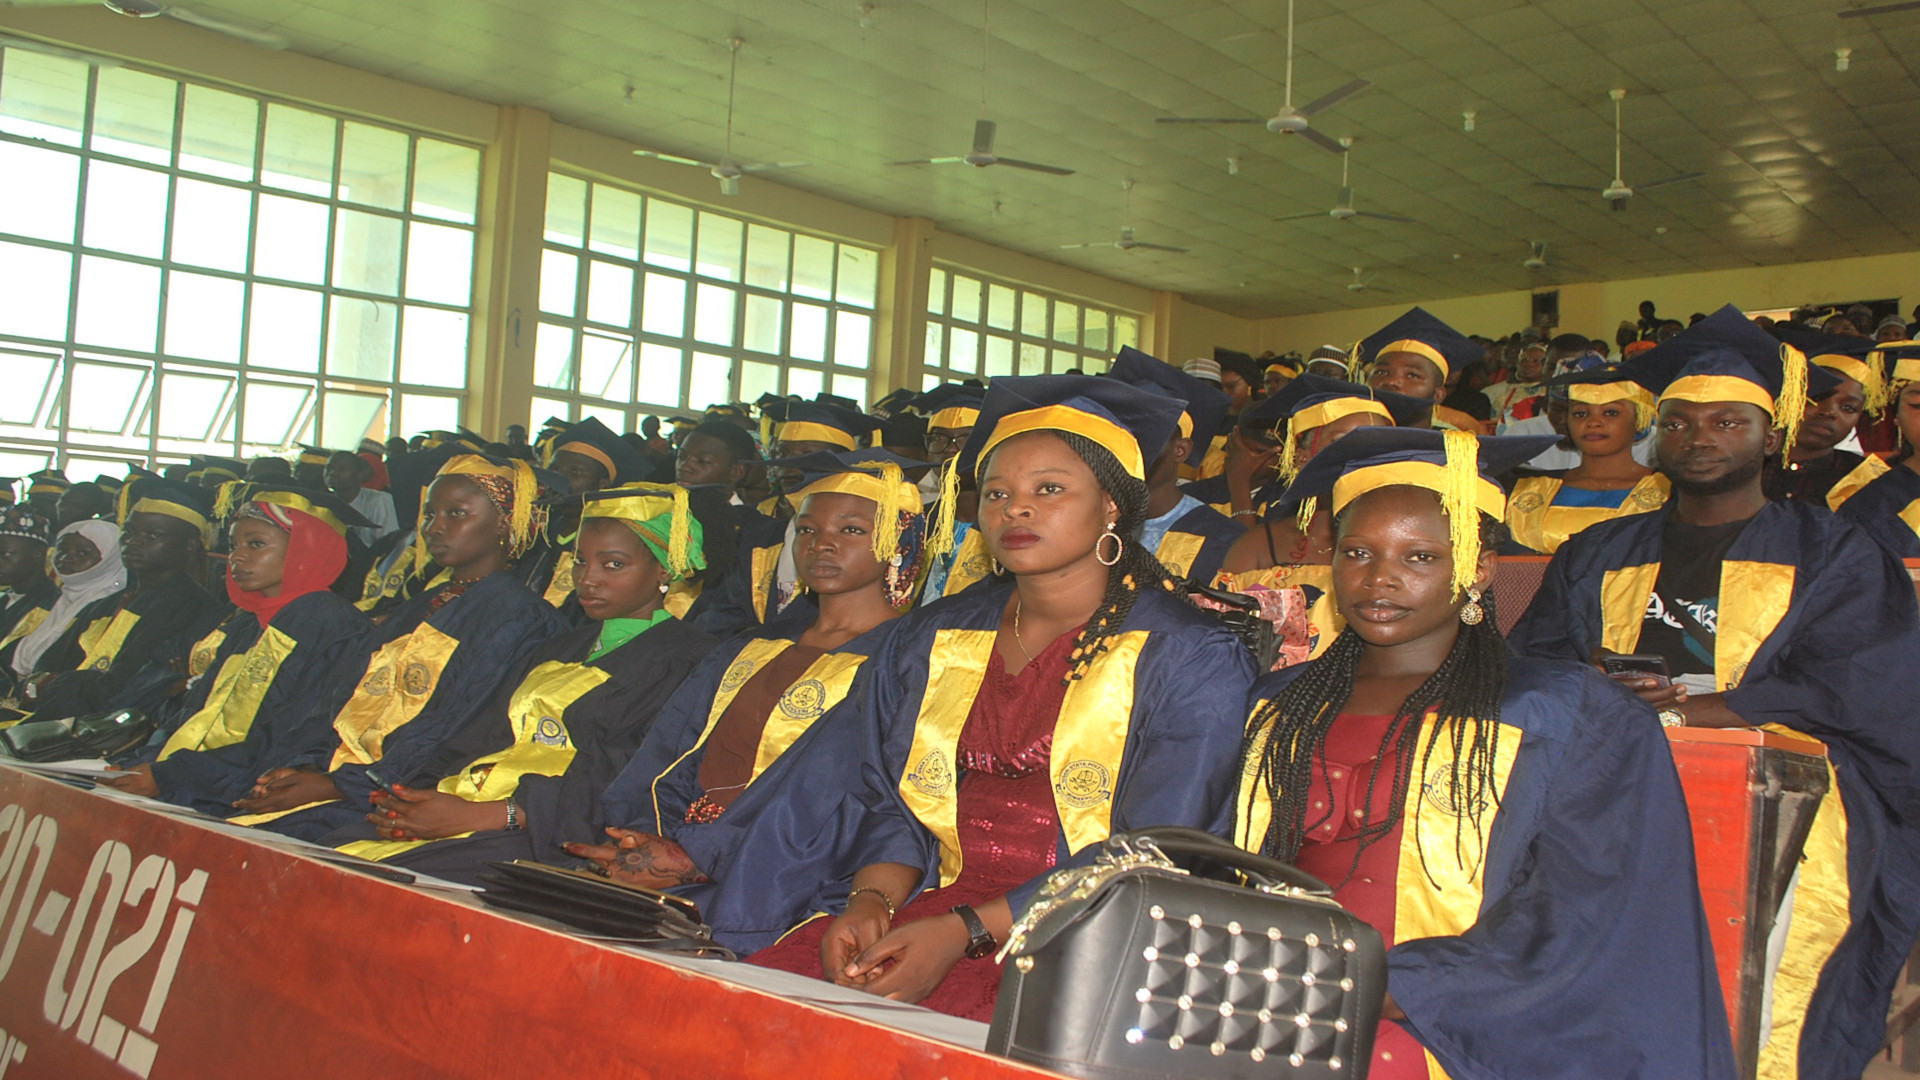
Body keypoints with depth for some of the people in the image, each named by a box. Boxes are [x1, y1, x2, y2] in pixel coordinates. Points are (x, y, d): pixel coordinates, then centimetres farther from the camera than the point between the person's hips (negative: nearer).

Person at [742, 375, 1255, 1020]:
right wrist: (871, 900, -9)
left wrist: (965, 932, -19)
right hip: (937, 899, 5)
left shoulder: (1193, 660, -4)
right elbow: (893, 805, 15)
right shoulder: (925, 642, 14)